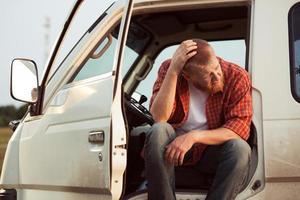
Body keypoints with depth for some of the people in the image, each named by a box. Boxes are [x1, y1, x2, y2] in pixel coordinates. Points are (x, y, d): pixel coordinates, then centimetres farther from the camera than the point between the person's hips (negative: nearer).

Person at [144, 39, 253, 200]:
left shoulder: (237, 77, -16)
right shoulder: (169, 69, -15)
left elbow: (240, 127, -21)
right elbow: (159, 118, -27)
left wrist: (194, 136, -32)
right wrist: (173, 71, -35)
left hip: (213, 148, 0)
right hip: (174, 144, 0)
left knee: (240, 149, -31)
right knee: (158, 131, -32)